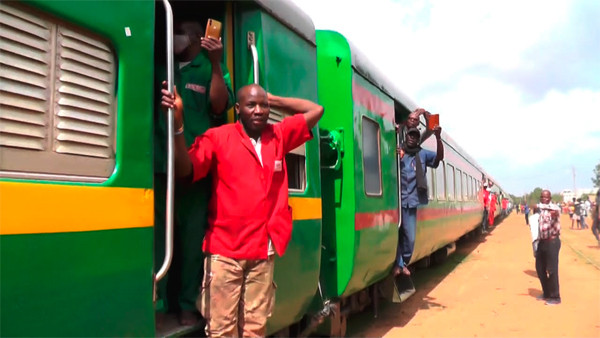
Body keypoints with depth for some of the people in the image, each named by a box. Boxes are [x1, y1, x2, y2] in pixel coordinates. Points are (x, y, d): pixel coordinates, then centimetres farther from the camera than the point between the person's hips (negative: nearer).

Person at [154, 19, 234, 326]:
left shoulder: (210, 69, 8)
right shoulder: (162, 67, 19)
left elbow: (219, 106, -7)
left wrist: (216, 64, -16)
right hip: (161, 162, 3)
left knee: (192, 234, 2)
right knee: (158, 232, 0)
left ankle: (188, 304, 13)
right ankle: (158, 304, 8)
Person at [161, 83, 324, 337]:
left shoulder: (279, 136, 9)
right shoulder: (217, 137, -2)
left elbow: (316, 110, 18)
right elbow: (185, 172, -14)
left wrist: (271, 100, 14)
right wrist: (177, 121, -25)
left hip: (264, 251, 4)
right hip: (224, 250, -3)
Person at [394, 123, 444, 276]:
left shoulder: (422, 154, 9)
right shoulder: (396, 151, 4)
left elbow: (439, 157, -2)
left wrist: (438, 138, -17)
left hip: (410, 201, 2)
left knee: (410, 237, 6)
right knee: (396, 234, 1)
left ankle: (404, 263, 25)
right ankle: (397, 264, 16)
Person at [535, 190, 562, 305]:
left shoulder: (552, 208, -12)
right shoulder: (540, 210, 12)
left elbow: (556, 210, -39)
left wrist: (539, 206, -45)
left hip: (552, 241, -8)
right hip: (542, 241, 8)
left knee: (552, 270, -4)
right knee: (540, 268, 15)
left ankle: (555, 297, 7)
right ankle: (546, 293, 31)